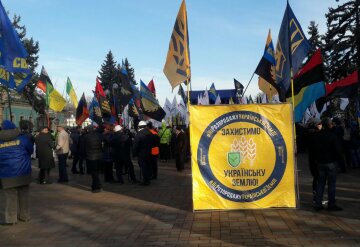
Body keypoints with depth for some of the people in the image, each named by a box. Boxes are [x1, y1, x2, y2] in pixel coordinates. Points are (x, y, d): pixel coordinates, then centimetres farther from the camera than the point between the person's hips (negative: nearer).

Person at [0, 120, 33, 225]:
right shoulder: (22, 138, -3)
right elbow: (30, 150, 7)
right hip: (23, 173, 1)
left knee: (10, 197, 5)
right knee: (23, 195, 11)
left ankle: (11, 218, 7)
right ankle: (24, 216, 20)